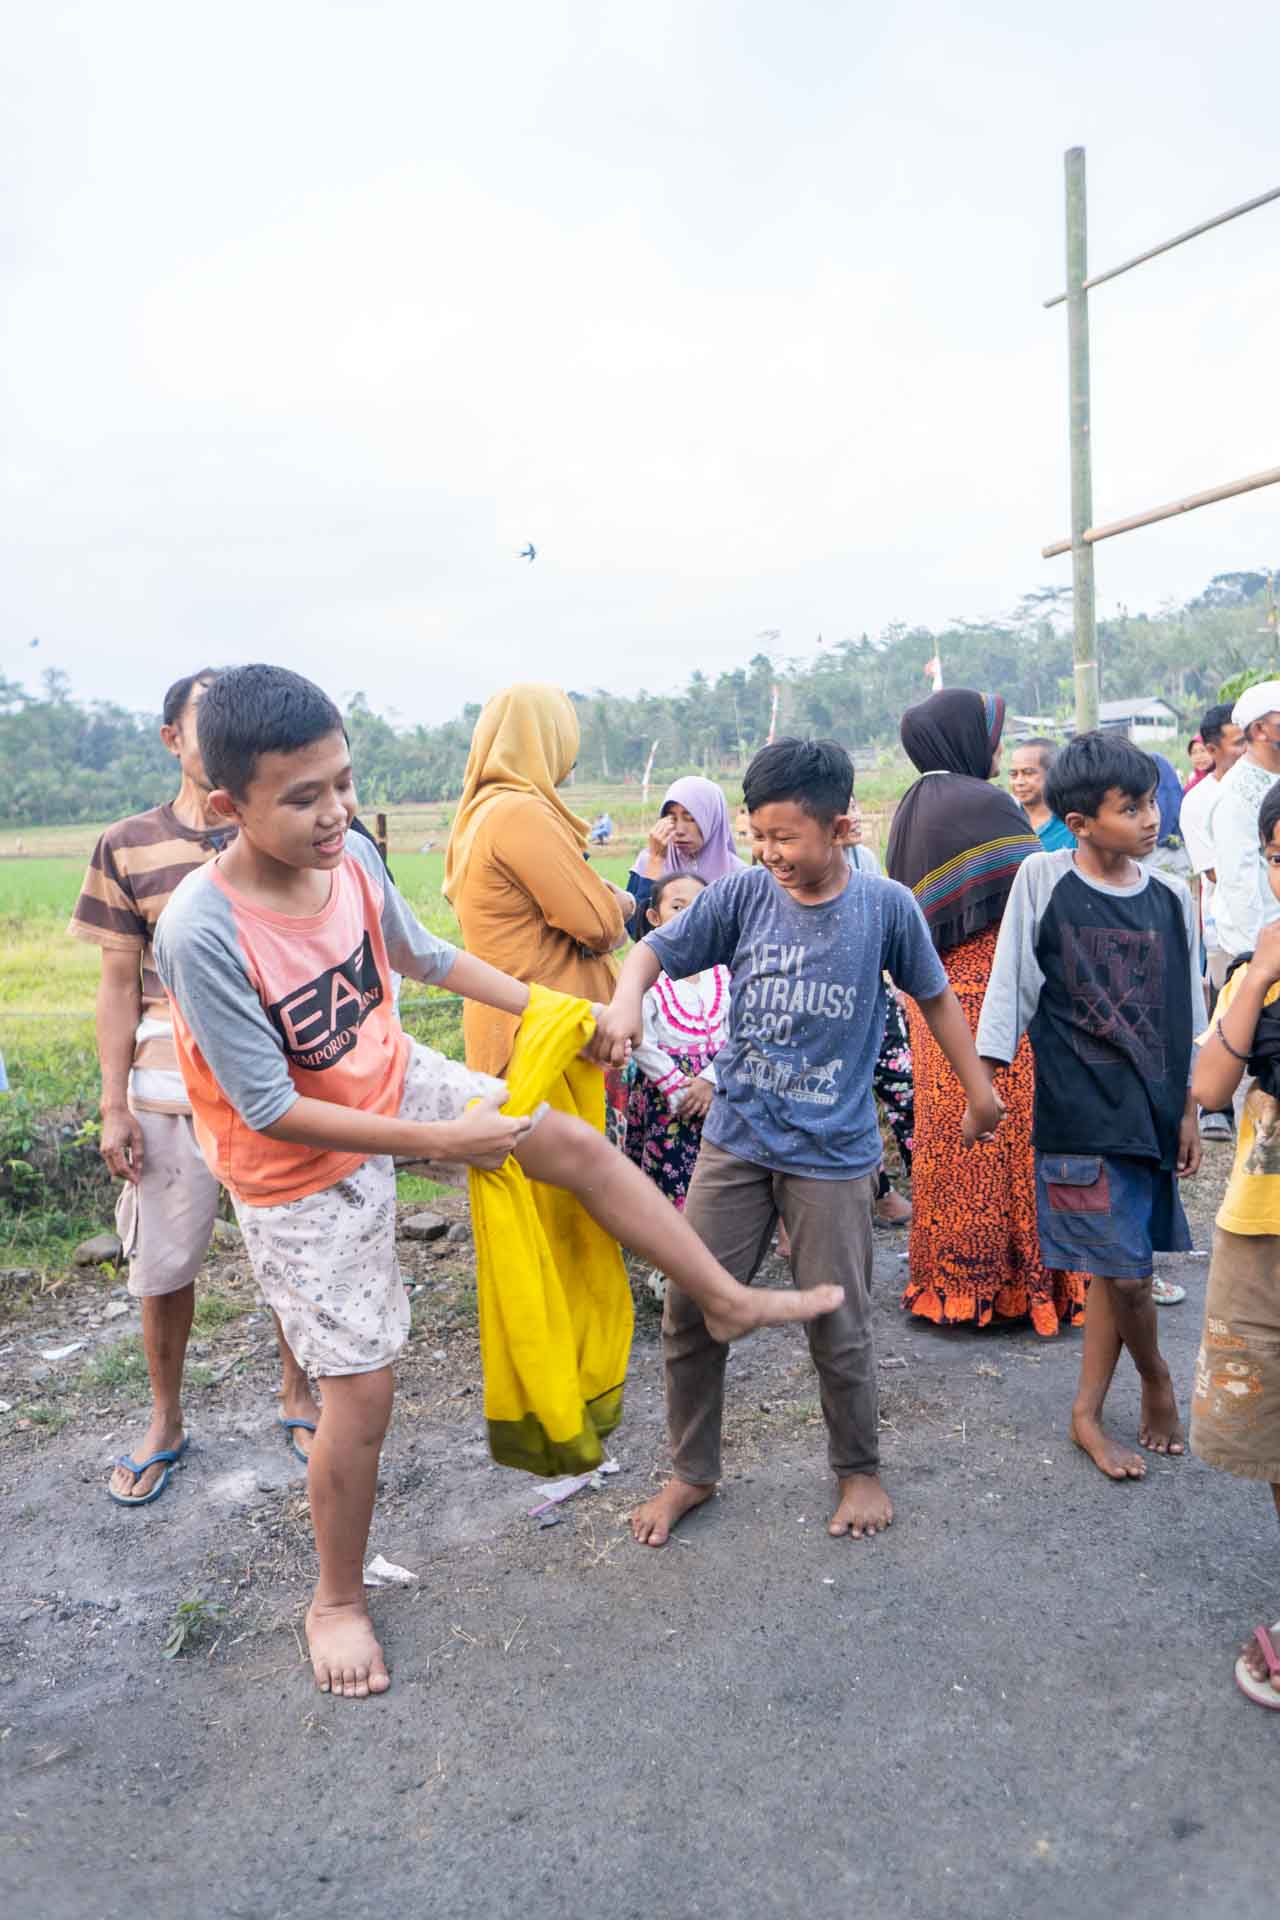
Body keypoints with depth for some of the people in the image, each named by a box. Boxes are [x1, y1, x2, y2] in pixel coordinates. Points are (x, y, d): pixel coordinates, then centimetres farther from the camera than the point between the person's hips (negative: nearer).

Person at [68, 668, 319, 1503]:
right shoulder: (129, 847, -1)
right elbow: (120, 986, 2)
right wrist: (114, 1107, 0)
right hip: (168, 1091, 0)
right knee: (163, 1264, 10)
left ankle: (298, 1397, 34)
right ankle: (166, 1423, 32)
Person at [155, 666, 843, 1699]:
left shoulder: (352, 857, -14)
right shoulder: (202, 933, -32)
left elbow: (422, 952, 6)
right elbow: (271, 1111, -27)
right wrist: (438, 1143, -27)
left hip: (394, 1080, 6)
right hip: (304, 1173, -5)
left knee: (578, 1144, -2)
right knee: (361, 1392, 2)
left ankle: (729, 1299, 18)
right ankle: (338, 1601, 29)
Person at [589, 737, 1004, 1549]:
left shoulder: (887, 906, -7)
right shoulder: (743, 894, -5)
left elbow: (935, 995, 7)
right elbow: (656, 949, -2)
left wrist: (979, 1088, 13)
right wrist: (627, 999, -24)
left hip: (832, 1152, -2)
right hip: (736, 1139, 2)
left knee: (839, 1326, 7)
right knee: (691, 1309, 6)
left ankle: (860, 1470, 34)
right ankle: (692, 1473, 28)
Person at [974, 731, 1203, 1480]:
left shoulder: (1172, 898, 6)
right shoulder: (1042, 881, -5)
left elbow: (1187, 1017, 12)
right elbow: (1008, 989, -2)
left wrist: (1190, 1110, 12)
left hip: (1153, 1113, 4)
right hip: (1079, 1114, -4)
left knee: (1120, 1269, 9)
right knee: (1125, 1271, -4)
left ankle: (1087, 1415, 25)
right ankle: (1157, 1378, 26)